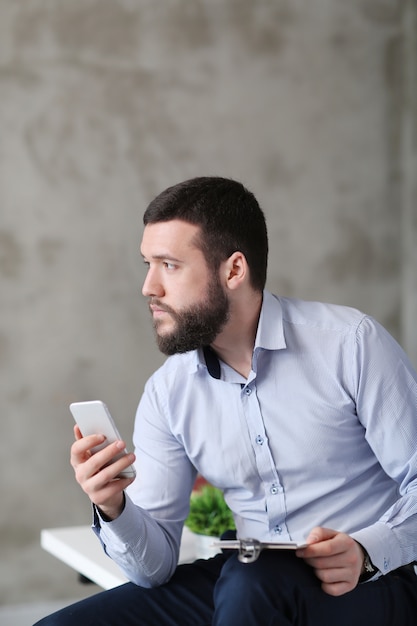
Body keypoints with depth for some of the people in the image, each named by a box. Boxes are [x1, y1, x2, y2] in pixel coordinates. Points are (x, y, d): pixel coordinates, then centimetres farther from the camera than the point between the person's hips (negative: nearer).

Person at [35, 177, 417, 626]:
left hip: (368, 585, -4)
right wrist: (113, 510, -19)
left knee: (252, 579, -36)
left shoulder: (350, 344, -11)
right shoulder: (166, 395, 3)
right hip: (243, 584, 4)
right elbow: (155, 564, 1)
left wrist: (367, 552, -25)